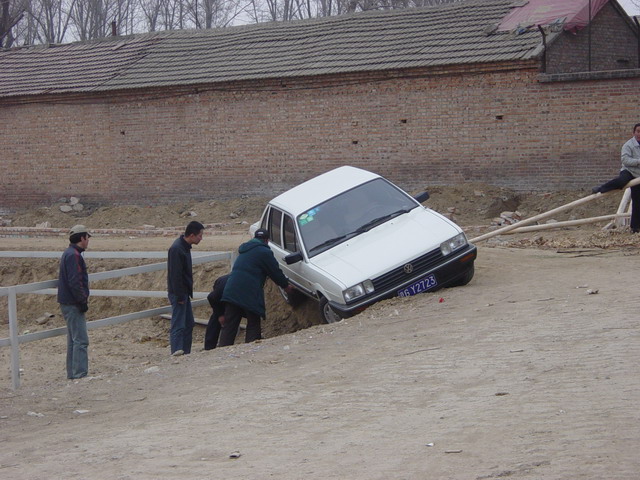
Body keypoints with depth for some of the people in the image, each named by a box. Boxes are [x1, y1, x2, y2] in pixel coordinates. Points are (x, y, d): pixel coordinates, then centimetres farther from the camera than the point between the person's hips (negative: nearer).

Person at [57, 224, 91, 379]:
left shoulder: (68, 254, 17)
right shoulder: (74, 255, -16)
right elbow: (75, 282, -23)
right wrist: (83, 301, -18)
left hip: (68, 303, 11)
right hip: (73, 304, -11)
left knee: (73, 340, 14)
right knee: (81, 340, -10)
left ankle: (72, 373, 18)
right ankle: (80, 374, -11)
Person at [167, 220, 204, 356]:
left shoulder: (185, 246, 12)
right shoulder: (177, 249, -20)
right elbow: (175, 275, -21)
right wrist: (179, 296, -20)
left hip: (184, 292, 10)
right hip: (178, 293, -10)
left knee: (189, 324, 13)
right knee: (178, 324, -12)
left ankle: (186, 352, 18)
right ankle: (177, 352, -14)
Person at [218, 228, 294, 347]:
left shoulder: (244, 251, 25)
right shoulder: (264, 252, -1)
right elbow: (276, 272, 2)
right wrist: (286, 285, 17)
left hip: (231, 292, 6)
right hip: (250, 295, -6)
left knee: (229, 326, 5)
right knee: (253, 325, 5)